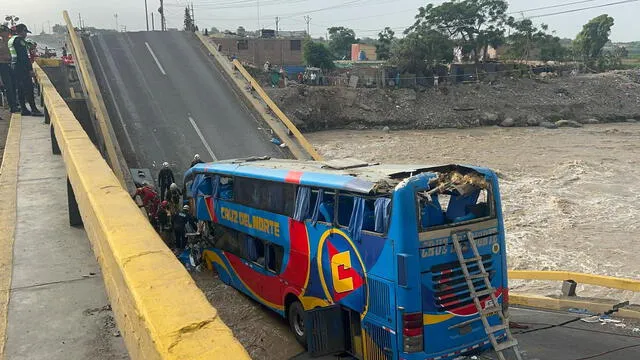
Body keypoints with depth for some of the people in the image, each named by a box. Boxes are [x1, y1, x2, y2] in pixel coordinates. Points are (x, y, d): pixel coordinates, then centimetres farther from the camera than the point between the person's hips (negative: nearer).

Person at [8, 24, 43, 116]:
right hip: (22, 68, -10)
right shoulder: (20, 40, -12)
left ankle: (24, 109, 13)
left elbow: (14, 56, 19)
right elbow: (25, 56, -18)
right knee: (29, 88, -9)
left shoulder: (11, 40, 17)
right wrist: (30, 69, -18)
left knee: (20, 89, 10)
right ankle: (33, 109, -12)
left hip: (15, 67, 10)